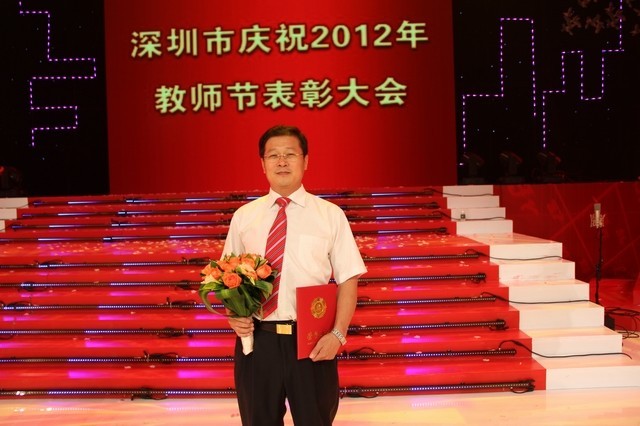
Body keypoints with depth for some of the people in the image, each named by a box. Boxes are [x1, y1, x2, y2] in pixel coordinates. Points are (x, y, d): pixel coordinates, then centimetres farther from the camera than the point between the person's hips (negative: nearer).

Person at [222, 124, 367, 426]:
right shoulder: (243, 217, 6)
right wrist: (233, 314, -8)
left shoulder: (330, 215, 0)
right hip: (256, 338, 2)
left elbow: (348, 279, -2)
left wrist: (338, 334, -12)